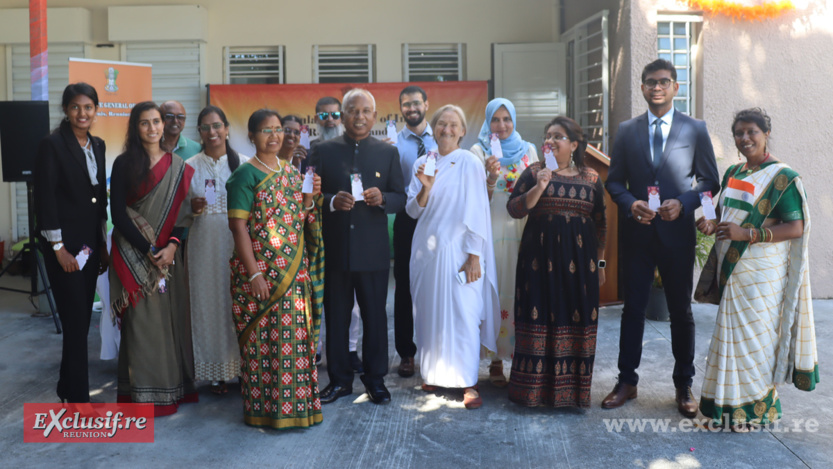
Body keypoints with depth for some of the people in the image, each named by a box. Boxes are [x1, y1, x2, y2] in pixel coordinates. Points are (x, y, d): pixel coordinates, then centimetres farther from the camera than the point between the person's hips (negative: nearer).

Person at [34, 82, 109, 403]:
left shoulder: (97, 145, 11)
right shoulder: (52, 145, -9)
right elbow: (45, 198, -12)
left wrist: (103, 244, 13)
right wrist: (58, 247, -14)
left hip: (90, 243, 7)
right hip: (64, 246, -6)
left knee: (80, 322, 12)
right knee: (76, 322, -5)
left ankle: (67, 389, 26)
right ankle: (79, 399, 4)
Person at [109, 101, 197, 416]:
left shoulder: (177, 167, 8)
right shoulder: (124, 164, -1)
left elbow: (183, 211, 5)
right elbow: (118, 213, -6)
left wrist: (172, 245, -12)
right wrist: (148, 251, -12)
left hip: (169, 253, 3)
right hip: (134, 255, -3)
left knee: (172, 315, 5)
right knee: (142, 319, -1)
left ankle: (174, 384, 16)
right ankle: (145, 392, 7)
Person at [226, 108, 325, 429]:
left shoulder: (291, 172, 14)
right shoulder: (245, 175, -6)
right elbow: (238, 226, -11)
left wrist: (310, 198, -3)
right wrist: (254, 273, -17)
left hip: (295, 271, 6)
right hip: (260, 270, -6)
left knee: (295, 334, 9)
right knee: (264, 338, -1)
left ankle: (295, 404, 22)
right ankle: (264, 408, 11)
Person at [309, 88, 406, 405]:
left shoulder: (388, 153, 8)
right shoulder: (323, 151, 6)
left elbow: (400, 198, 6)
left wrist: (382, 198, -15)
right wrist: (332, 201, -16)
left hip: (373, 251, 0)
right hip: (334, 249, 0)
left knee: (375, 316, 6)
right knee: (336, 317, 8)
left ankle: (375, 378, 19)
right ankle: (339, 379, 21)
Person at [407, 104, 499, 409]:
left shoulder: (469, 164, -4)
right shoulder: (422, 163, 9)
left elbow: (476, 212, -8)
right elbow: (413, 211, 7)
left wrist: (474, 255, -13)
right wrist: (425, 188, -12)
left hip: (457, 250, -4)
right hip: (426, 249, 4)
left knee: (463, 314, -6)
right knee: (429, 312, 8)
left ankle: (468, 383, 1)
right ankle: (433, 372, 22)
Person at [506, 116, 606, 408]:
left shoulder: (591, 179, 9)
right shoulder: (534, 172, 5)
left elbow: (600, 224, 12)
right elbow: (514, 209, -2)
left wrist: (600, 263, 10)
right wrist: (539, 187, -15)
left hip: (579, 258, 1)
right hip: (540, 258, -1)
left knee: (576, 320, 2)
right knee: (539, 318, -2)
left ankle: (573, 388, 14)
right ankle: (535, 387, 9)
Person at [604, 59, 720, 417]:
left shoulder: (695, 129, 3)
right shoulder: (626, 131, 7)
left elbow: (710, 181, 3)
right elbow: (614, 180, 8)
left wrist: (683, 203, -14)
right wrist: (630, 203, -12)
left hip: (677, 232, -1)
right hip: (637, 232, 1)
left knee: (681, 311, 9)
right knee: (633, 308, 7)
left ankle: (683, 386, 22)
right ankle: (627, 381, 19)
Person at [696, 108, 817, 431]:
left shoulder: (782, 177, -8)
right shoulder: (732, 174, 13)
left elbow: (796, 227, -14)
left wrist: (747, 234, -25)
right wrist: (713, 226, -3)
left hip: (762, 272, -6)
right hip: (733, 269, 6)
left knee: (756, 335, -4)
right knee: (733, 333, 9)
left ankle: (759, 408, 8)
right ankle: (731, 404, 19)